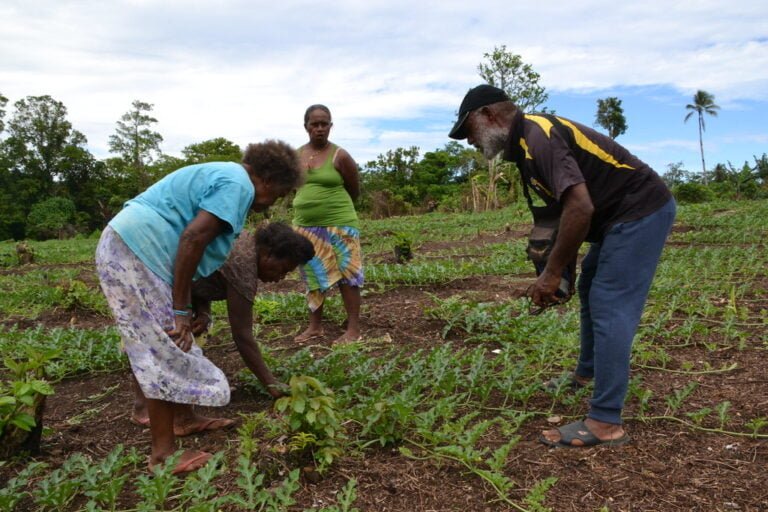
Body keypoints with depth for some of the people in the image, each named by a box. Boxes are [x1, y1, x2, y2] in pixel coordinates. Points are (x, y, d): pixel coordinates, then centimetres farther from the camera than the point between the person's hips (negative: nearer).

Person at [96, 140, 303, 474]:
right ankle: (163, 453, 7)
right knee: (167, 355, -3)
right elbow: (192, 238, -23)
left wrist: (187, 308, 21)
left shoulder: (222, 175, 21)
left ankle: (185, 420, 31)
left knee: (171, 349, 18)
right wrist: (181, 309, -17)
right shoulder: (238, 184, -10)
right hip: (138, 253, -11)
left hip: (123, 247, 11)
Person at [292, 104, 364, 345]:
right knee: (314, 276, 12)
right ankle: (315, 326, 23)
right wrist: (306, 206, 13)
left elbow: (355, 191, 1)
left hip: (339, 224, -5)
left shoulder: (340, 156, -8)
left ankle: (353, 329, 5)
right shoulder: (296, 156, 6)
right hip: (305, 226, 5)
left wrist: (333, 204, 8)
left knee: (346, 275, -1)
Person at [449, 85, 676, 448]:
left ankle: (605, 423, -6)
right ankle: (586, 376, 37)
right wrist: (557, 268, 9)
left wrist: (553, 272, -23)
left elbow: (580, 207, -32)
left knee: (610, 308, -12)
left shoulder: (537, 137, -22)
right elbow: (566, 207, 15)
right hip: (626, 214, 11)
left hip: (640, 211, -11)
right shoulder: (527, 141, 10)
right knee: (591, 290, 21)